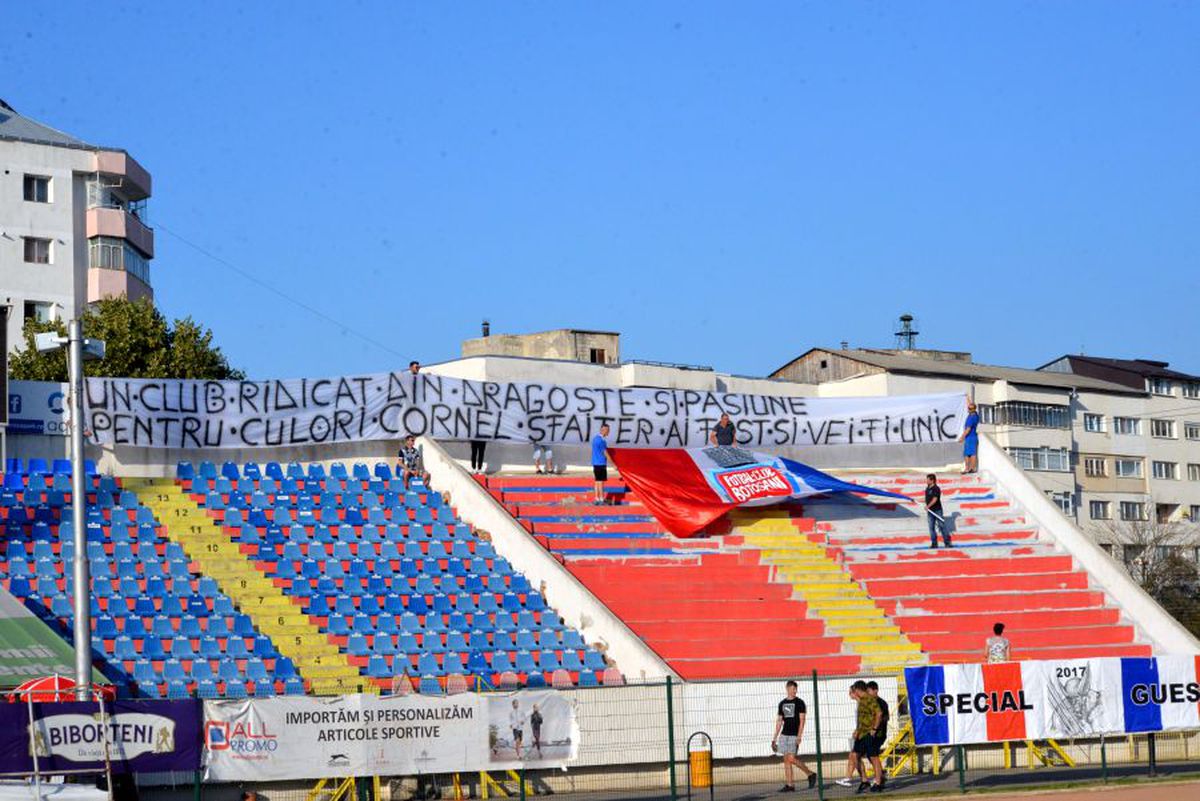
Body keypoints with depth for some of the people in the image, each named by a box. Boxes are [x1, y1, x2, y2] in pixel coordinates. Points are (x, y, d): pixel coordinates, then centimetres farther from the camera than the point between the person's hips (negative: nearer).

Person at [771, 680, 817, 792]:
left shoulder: (799, 702, -1)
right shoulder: (782, 703, 14)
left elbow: (802, 720, -8)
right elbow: (779, 721, 17)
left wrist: (799, 736, -18)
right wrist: (774, 738, 14)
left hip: (794, 735, -6)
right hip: (784, 735, 6)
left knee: (792, 758, -14)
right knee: (786, 760, 2)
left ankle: (810, 774, 3)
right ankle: (789, 785, 5)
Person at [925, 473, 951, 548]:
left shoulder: (936, 489, -12)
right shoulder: (927, 489, 12)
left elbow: (935, 499, -23)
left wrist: (928, 506, -33)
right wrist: (927, 511, 21)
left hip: (937, 510, -7)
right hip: (930, 511, 7)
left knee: (941, 526, -4)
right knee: (931, 527, 4)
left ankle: (947, 542, 1)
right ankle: (934, 543, 8)